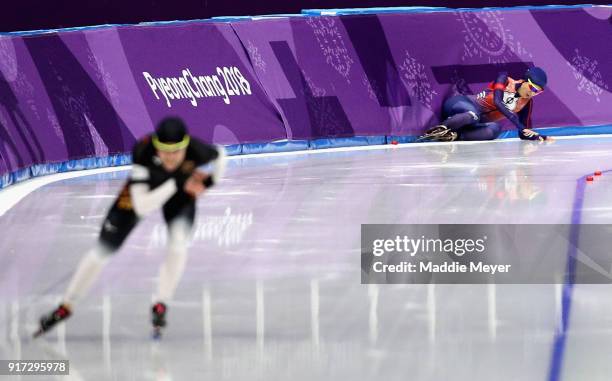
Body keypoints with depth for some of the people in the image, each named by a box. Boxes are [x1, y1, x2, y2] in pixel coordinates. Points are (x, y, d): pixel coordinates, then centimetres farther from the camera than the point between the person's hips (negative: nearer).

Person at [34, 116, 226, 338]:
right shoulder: (143, 152, -42)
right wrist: (176, 184, -50)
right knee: (102, 250, 1)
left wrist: (208, 182, -21)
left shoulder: (197, 151, -37)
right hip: (143, 190, -1)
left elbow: (220, 155, -9)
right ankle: (65, 307, 18)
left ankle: (161, 306, -7)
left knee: (178, 241, -26)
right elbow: (142, 207, -44)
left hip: (181, 190, 1)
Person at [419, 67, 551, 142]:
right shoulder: (505, 80, -8)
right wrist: (518, 124, -34)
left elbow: (524, 133, 9)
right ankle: (440, 129, -33)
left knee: (495, 129, -34)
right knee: (473, 115, -43)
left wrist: (537, 137, -14)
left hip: (479, 122, 4)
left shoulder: (527, 103, 6)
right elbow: (497, 101, -26)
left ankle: (454, 136, -36)